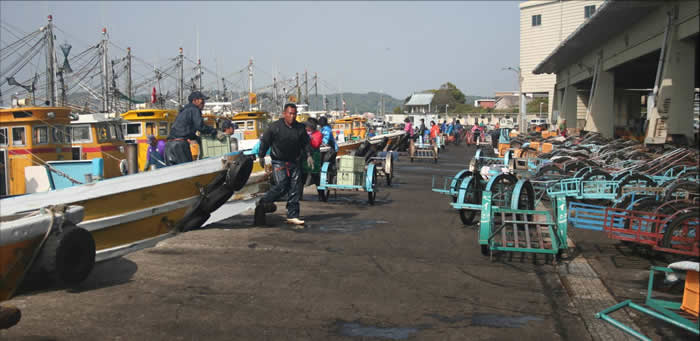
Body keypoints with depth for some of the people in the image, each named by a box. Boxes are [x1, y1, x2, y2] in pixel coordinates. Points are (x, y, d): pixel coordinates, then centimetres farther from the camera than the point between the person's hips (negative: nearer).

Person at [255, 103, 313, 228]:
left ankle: (292, 216, 7)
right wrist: (261, 156, 5)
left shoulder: (300, 128, 5)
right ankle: (262, 203, 4)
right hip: (278, 162, -5)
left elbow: (306, 143, 15)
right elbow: (265, 141, 2)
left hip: (294, 162, 5)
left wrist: (308, 155, 1)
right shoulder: (275, 126, -6)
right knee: (281, 186, -18)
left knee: (295, 189, 1)